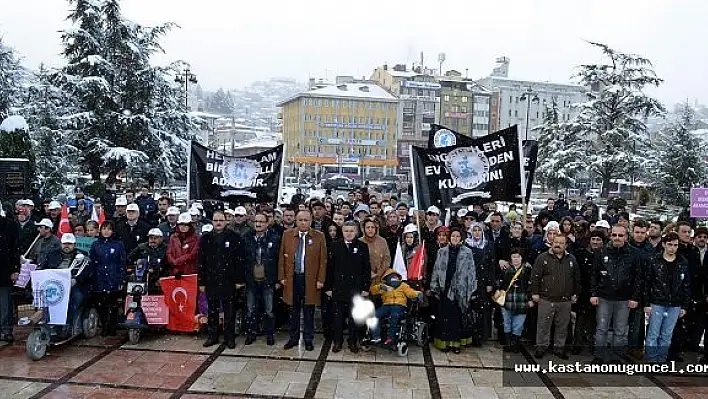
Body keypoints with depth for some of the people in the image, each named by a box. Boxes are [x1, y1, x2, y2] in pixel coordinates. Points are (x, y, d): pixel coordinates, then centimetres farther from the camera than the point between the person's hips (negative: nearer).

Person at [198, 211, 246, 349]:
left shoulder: (235, 237, -3)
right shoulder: (205, 238, 6)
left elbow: (240, 260, -4)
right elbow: (201, 261, 6)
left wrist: (239, 280, -8)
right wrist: (201, 282, 3)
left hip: (229, 281, -3)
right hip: (211, 281, 3)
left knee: (229, 311, 5)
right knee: (212, 310, 12)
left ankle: (229, 337, 16)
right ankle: (212, 336, 25)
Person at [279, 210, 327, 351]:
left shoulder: (319, 236, -2)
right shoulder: (287, 235, 4)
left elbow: (323, 260, -2)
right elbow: (282, 257, 6)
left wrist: (320, 280, -7)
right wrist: (282, 277, 0)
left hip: (310, 280, -2)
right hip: (292, 278, 2)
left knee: (309, 311, 7)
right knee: (294, 311, 11)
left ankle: (309, 339, 20)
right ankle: (293, 338, 25)